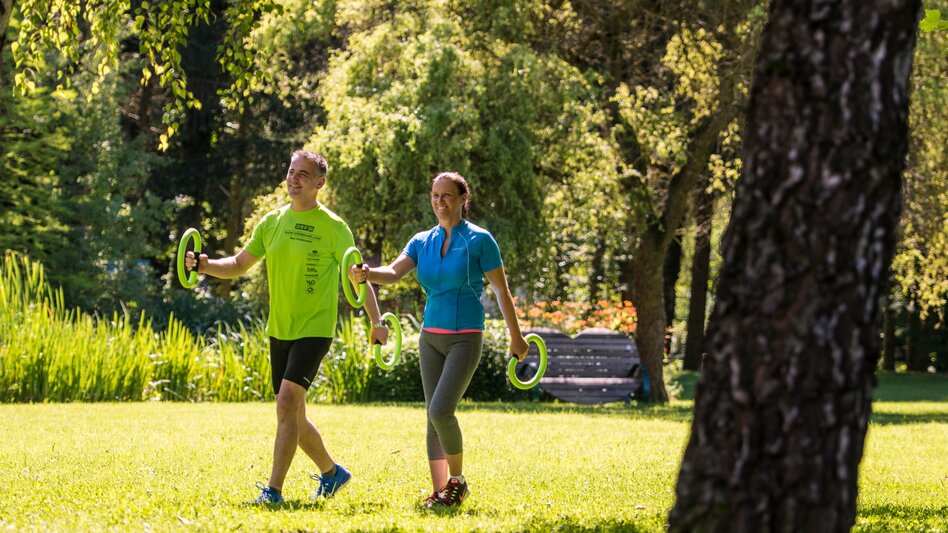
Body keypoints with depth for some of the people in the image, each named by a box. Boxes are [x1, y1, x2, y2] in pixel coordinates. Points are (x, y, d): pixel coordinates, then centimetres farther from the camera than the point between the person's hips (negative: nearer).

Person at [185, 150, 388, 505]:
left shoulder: (333, 228, -6)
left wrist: (376, 321, -10)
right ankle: (331, 472, 34)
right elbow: (239, 265, 13)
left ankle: (273, 490, -19)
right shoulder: (272, 222, 8)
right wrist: (205, 265, -6)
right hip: (279, 330, 6)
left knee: (288, 402, -20)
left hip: (315, 329, -6)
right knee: (291, 415, 12)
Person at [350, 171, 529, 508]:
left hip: (465, 338, -6)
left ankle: (458, 481, 0)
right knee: (434, 416, 4)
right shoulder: (422, 241, 7)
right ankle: (440, 492, 8)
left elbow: (502, 290, -2)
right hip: (431, 337, 6)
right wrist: (366, 274, -30)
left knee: (441, 410, -18)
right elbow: (394, 272, -8)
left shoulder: (479, 240, -6)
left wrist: (516, 337, 0)